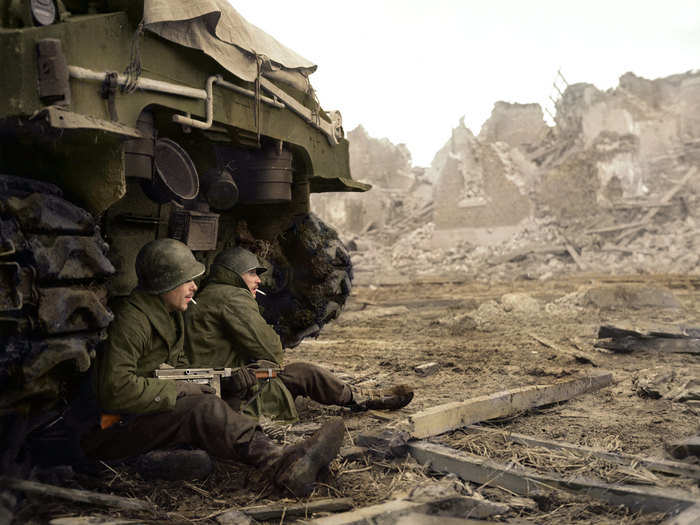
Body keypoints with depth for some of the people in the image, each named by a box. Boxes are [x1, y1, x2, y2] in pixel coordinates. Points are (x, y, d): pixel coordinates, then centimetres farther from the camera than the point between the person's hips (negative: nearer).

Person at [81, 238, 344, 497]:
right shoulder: (130, 321, -20)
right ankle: (282, 465, -41)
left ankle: (292, 467, -32)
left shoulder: (172, 315, 12)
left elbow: (179, 364, 26)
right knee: (204, 409, -28)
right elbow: (117, 389, -29)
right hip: (112, 431, -9)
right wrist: (180, 390, -20)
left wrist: (194, 386, 3)